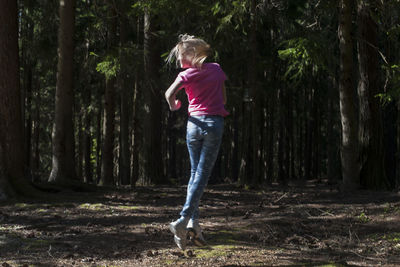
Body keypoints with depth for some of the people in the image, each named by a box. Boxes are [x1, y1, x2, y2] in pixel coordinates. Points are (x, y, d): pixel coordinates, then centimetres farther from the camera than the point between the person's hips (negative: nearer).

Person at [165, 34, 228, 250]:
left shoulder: (187, 74, -1)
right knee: (202, 175, -5)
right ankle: (183, 220, -18)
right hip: (215, 123, 0)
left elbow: (170, 93, -16)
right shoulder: (216, 69, 9)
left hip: (194, 123, 0)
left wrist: (174, 106, 3)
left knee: (195, 173, 13)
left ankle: (193, 221, 3)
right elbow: (224, 98, 14)